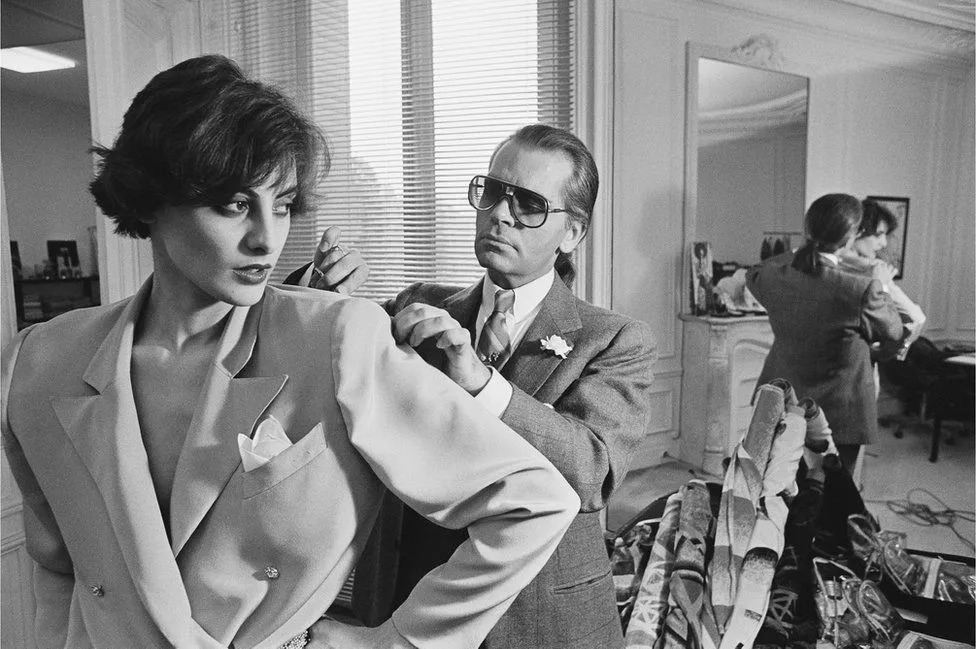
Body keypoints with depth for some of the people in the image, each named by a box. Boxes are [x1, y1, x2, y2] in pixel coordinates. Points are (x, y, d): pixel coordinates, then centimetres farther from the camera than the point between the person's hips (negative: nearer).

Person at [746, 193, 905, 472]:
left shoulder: (774, 275, -12)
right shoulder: (862, 291, -24)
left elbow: (753, 275, 15)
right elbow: (893, 331, -3)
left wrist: (799, 252, 18)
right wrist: (882, 287, 13)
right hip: (838, 415, -4)